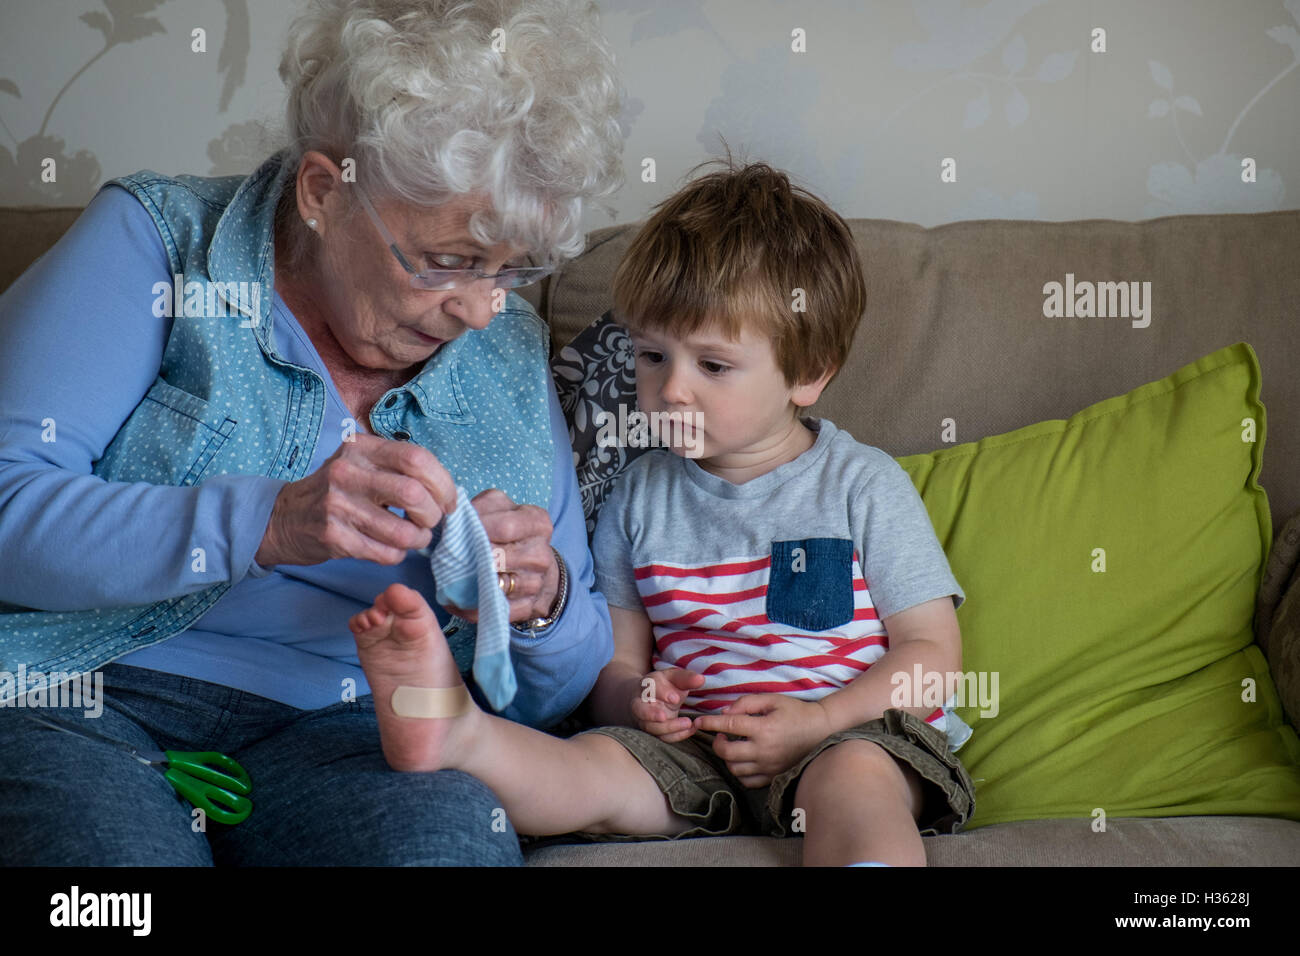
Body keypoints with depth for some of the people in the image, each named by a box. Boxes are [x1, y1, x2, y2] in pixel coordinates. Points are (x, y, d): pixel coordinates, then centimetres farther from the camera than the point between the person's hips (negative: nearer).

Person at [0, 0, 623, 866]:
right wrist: (265, 524, -22)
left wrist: (543, 607, -6)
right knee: (112, 839, -36)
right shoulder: (159, 239, 2)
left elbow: (557, 692, 19)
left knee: (453, 834, -33)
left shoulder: (511, 352, 14)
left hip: (337, 733, 1)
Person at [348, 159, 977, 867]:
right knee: (598, 767, -28)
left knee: (852, 777, -37)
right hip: (692, 744, 3)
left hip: (852, 731, -2)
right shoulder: (641, 495, 12)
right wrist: (633, 698, -10)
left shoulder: (864, 484, 2)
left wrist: (818, 720, -15)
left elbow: (932, 652, 0)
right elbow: (617, 659, 16)